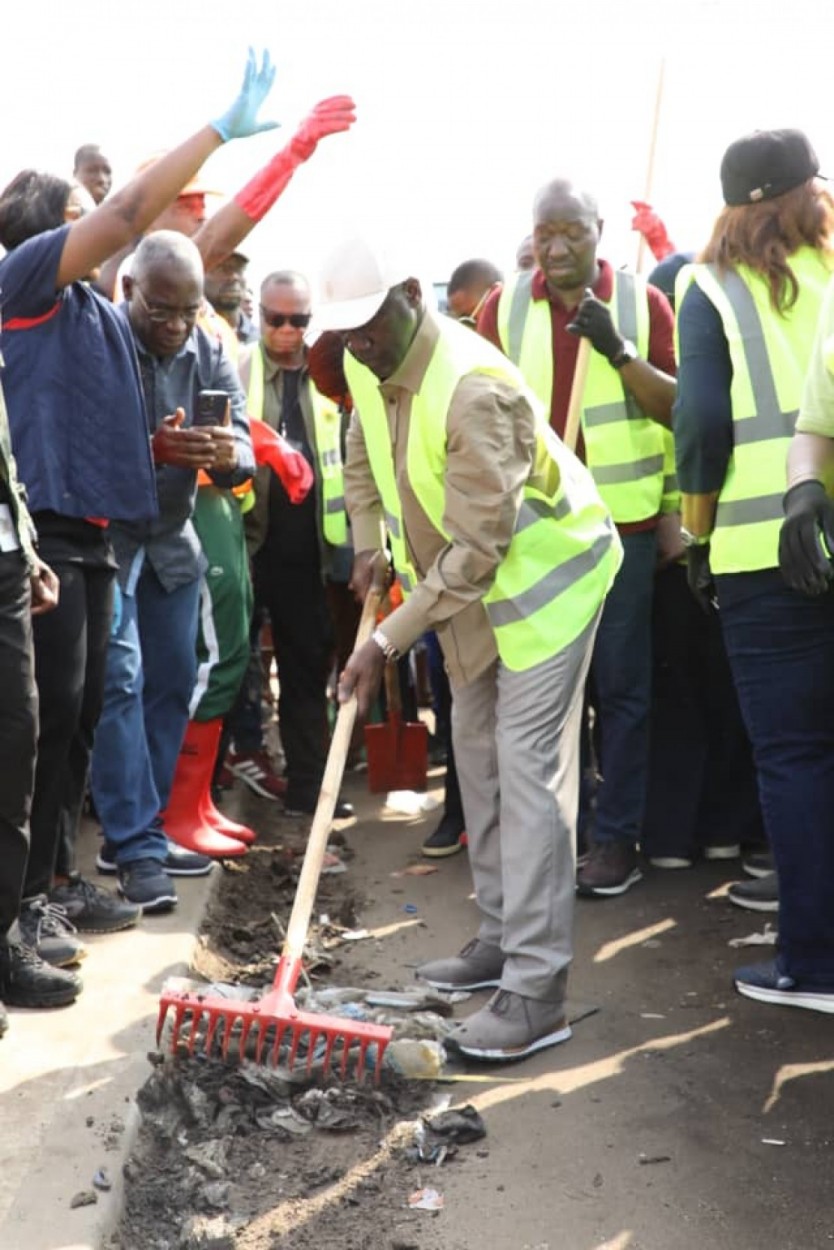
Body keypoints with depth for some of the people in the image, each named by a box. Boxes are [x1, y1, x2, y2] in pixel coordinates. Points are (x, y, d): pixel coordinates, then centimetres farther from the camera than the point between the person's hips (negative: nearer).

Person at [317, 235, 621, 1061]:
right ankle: (502, 937, 28)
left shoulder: (471, 389, -32)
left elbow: (477, 548, -32)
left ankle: (537, 993, -11)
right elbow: (363, 457, 19)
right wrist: (368, 545, 7)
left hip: (543, 575, -9)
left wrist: (387, 644, -29)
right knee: (475, 752, 14)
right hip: (468, 585, 10)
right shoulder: (367, 366, -4)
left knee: (528, 768, -14)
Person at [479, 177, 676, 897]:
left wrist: (620, 351, -16)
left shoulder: (642, 301, 1)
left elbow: (678, 408, -1)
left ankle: (617, 837, 11)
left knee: (621, 684, 3)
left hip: (622, 521, -1)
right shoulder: (504, 306, 4)